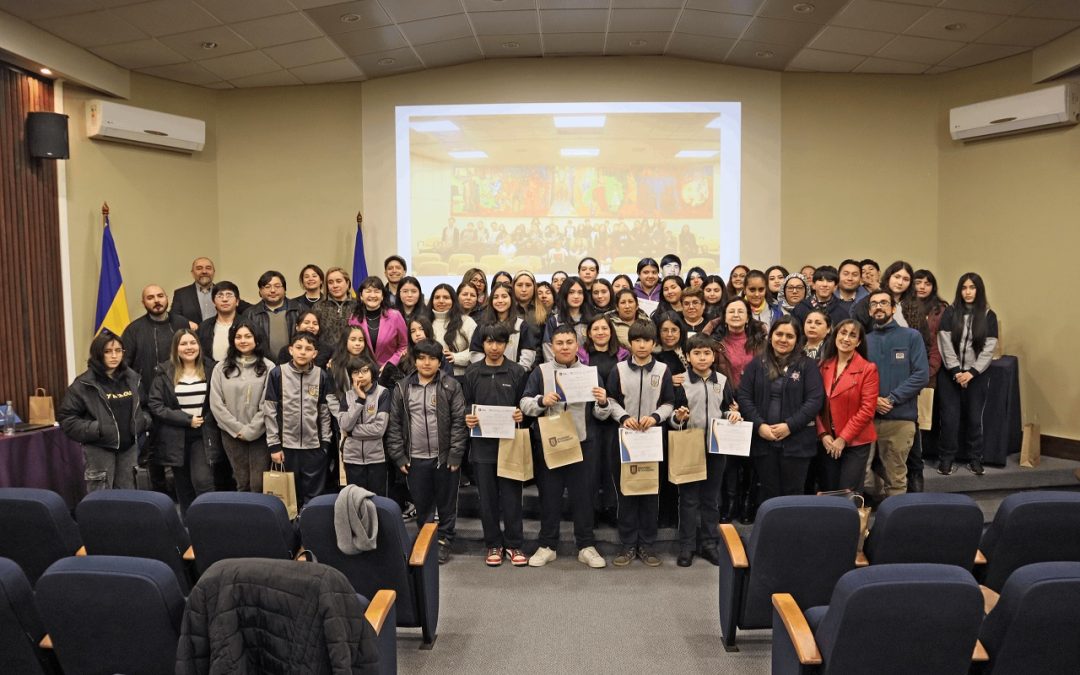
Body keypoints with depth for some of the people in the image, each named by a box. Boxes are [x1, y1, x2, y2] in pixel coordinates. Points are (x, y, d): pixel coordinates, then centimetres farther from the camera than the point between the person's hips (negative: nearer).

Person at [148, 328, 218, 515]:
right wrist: (187, 419, -11)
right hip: (176, 438, 1)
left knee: (202, 480, -16)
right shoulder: (165, 372, 0)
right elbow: (155, 405, -5)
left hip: (203, 436, -1)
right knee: (183, 487, 9)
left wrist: (205, 420, -9)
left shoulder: (210, 369, 3)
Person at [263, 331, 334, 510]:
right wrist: (274, 444, -6)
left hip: (314, 445, 1)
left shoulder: (321, 376, 1)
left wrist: (325, 441, 3)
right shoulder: (277, 374, -4)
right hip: (287, 444, -1)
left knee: (313, 495, 6)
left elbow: (325, 411, 6)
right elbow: (270, 411, -3)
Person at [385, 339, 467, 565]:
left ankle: (444, 542, 24)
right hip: (415, 458, 2)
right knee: (421, 504, 12)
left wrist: (455, 454, -11)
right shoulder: (402, 388, 4)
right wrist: (398, 456, -1)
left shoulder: (451, 386, -3)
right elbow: (394, 424, 5)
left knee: (446, 503, 9)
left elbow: (459, 421, -6)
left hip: (444, 457, -2)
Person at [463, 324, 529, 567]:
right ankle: (493, 544, 20)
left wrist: (522, 414, -14)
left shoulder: (517, 372, 3)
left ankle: (514, 544, 16)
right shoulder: (472, 372, 6)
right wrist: (467, 418, -10)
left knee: (511, 495, 3)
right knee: (487, 497, 8)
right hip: (482, 442, 1)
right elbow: (466, 404, 10)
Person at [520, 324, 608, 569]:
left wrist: (603, 402, -15)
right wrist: (542, 401, -19)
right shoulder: (540, 372, 3)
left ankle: (586, 546, 18)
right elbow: (524, 404, 0)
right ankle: (547, 546, 21)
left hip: (582, 444, 0)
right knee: (549, 495, 8)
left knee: (583, 495, 7)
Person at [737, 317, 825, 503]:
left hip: (796, 441, -1)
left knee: (793, 494, 4)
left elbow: (815, 400, -6)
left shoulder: (808, 366, 4)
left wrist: (790, 426, -14)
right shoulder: (757, 365, 9)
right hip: (763, 440, 2)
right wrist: (759, 425, -11)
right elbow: (744, 397, 3)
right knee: (768, 494, 9)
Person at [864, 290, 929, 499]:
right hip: (866, 417, 2)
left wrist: (892, 399, -13)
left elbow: (921, 375, -6)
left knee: (896, 478, 6)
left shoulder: (911, 336, 3)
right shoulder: (864, 341, 11)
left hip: (900, 418, -2)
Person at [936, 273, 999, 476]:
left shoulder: (989, 316, 2)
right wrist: (956, 371, -13)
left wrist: (971, 372, -12)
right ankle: (947, 458, 11)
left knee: (974, 417, 5)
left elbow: (989, 348, -3)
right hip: (950, 374, 0)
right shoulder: (950, 313, 0)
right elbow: (945, 344, -5)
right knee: (950, 417, 0)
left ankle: (975, 458, 18)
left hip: (977, 375, 1)